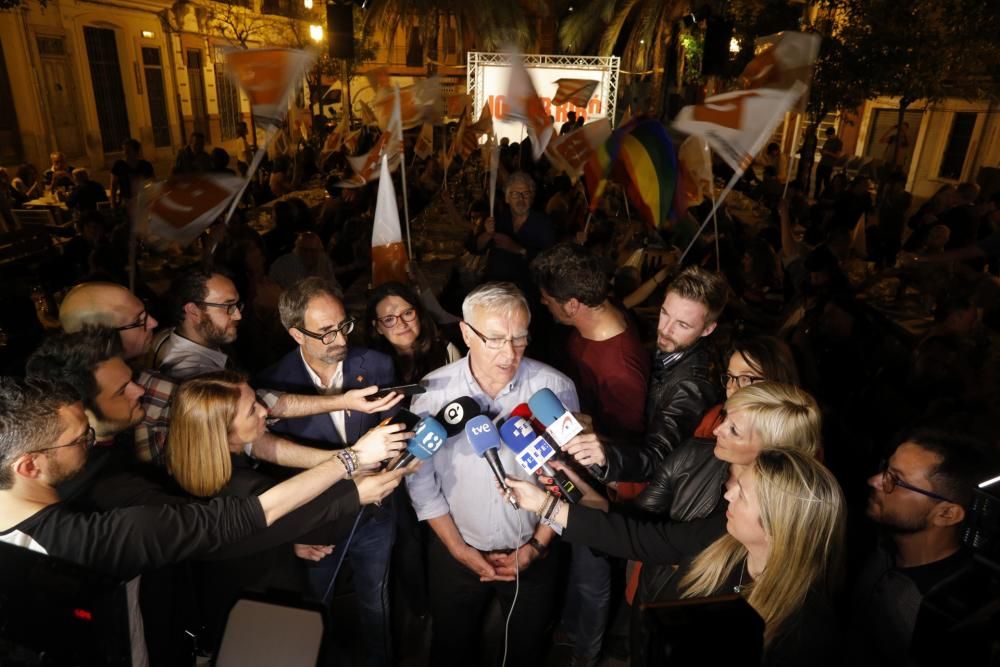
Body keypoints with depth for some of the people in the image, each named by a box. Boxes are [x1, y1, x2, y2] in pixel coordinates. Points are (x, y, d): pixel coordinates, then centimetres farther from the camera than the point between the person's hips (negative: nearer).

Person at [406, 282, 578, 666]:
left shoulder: (556, 387, -19)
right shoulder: (432, 391, -17)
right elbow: (420, 479, -8)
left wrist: (538, 545, -7)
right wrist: (459, 549, -7)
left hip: (531, 553, 0)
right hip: (456, 554, 0)